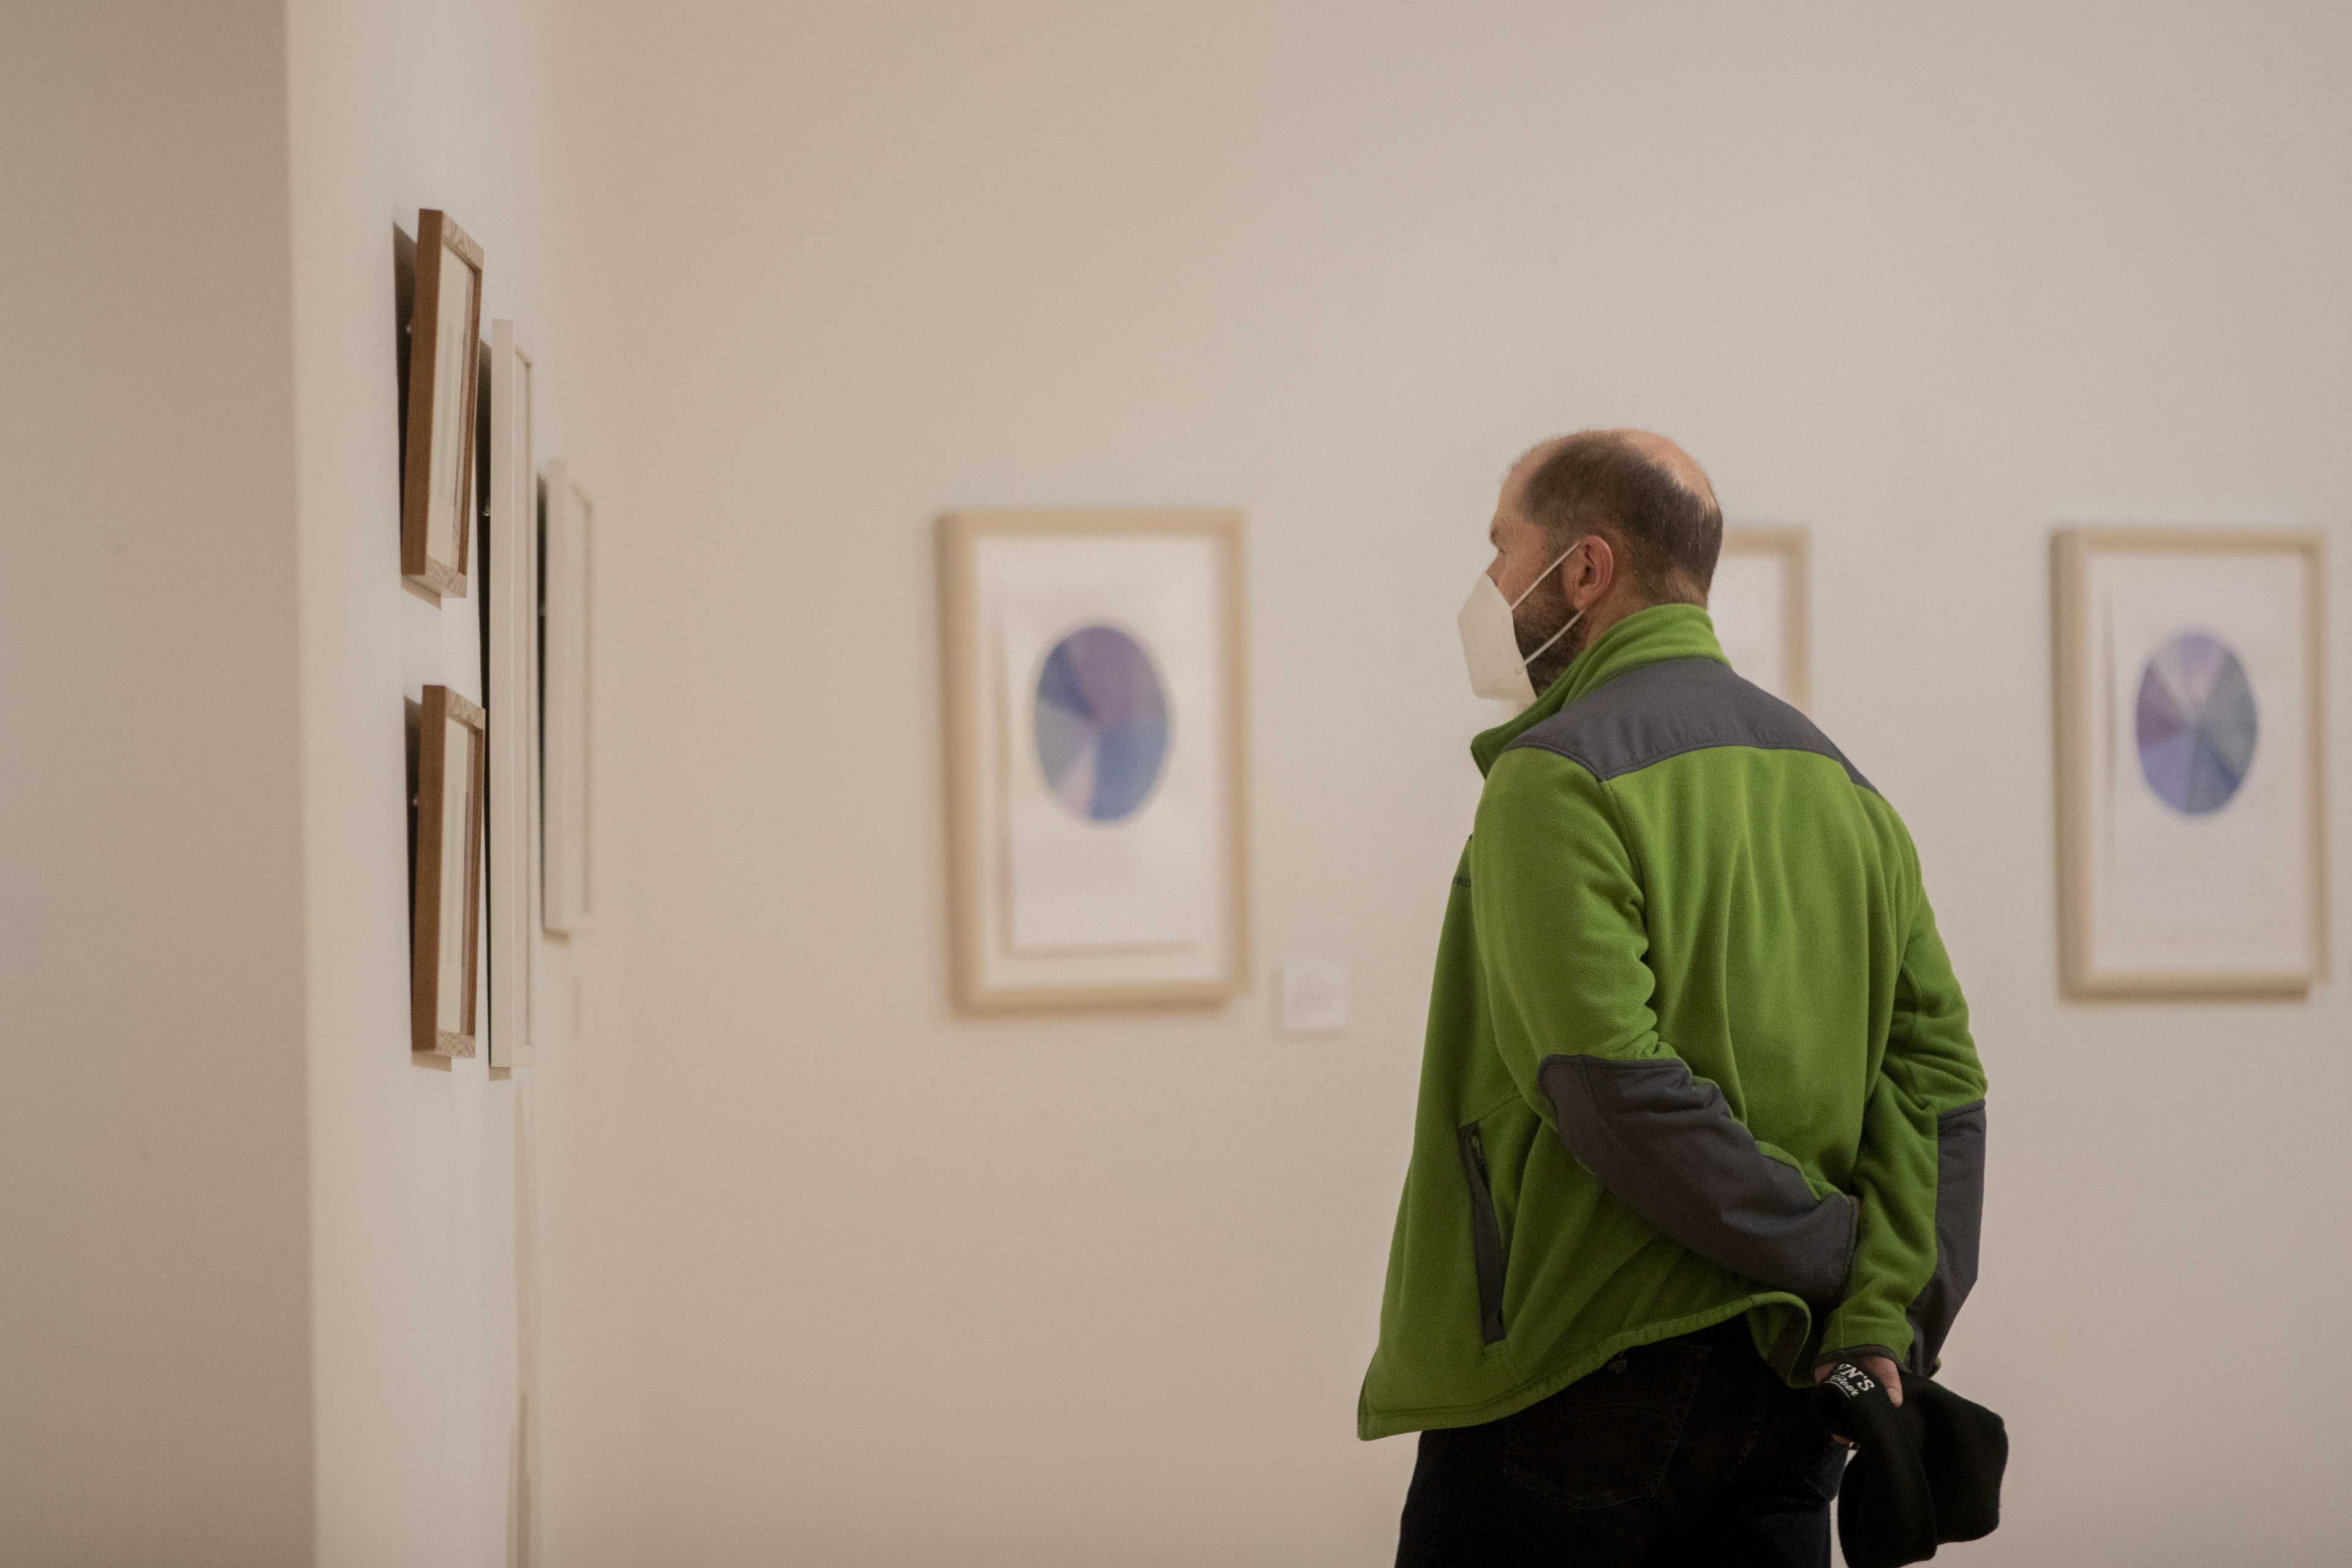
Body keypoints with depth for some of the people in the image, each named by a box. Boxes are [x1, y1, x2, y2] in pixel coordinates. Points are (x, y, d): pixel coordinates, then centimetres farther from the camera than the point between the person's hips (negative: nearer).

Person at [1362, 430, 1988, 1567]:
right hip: (1782, 1388, 7)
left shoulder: (1556, 778, -11)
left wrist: (1828, 1253, -11)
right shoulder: (1838, 781, 12)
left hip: (1587, 1375, -7)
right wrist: (1885, 1320, -5)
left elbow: (1617, 1091, -21)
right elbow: (1935, 1070, 4)